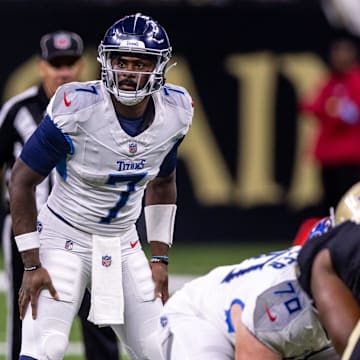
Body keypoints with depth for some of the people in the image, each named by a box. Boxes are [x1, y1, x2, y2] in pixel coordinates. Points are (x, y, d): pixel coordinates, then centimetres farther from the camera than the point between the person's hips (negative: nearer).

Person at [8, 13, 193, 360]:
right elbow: (22, 179, -13)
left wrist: (159, 257, 10)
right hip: (64, 238, -5)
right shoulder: (77, 109, -23)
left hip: (123, 246, 5)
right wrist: (31, 264, -13)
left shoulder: (176, 112, -7)